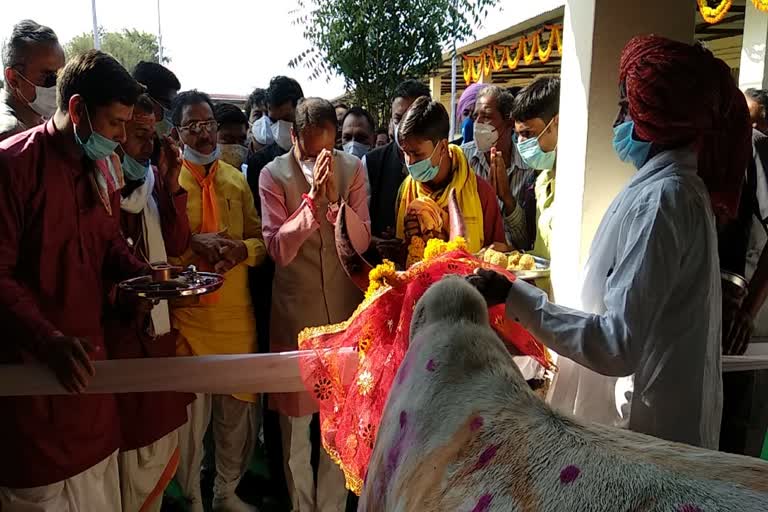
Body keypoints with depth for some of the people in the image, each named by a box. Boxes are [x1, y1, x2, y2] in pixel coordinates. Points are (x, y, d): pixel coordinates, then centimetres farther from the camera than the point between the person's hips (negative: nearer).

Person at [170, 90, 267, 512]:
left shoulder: (236, 179, 13)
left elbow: (261, 240, 12)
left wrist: (241, 249, -9)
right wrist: (193, 247, -21)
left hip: (237, 312, 4)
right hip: (188, 314, -4)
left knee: (239, 407, 12)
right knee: (190, 411, 5)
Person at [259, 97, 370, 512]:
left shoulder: (351, 169, -3)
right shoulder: (274, 174, -7)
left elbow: (361, 242, -8)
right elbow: (278, 249, -13)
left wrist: (334, 199, -23)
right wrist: (313, 198, -24)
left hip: (344, 306, 2)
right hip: (295, 309, -1)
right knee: (296, 416, 13)